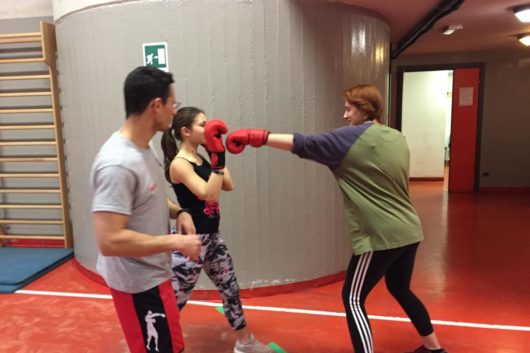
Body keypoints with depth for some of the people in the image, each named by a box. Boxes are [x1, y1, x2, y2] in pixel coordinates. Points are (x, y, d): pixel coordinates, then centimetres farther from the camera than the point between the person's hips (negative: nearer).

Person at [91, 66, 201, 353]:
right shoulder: (118, 164, -29)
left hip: (150, 273, 10)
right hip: (138, 282, -10)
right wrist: (176, 241, -26)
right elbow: (109, 241, -32)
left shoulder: (142, 149, 1)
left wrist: (178, 213, -2)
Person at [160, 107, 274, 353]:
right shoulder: (179, 164, -18)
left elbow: (228, 185, 7)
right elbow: (209, 195, -28)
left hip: (211, 236, 9)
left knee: (231, 290, 19)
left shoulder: (201, 159, 8)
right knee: (174, 301, 2)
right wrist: (218, 159, -31)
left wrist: (218, 155, 4)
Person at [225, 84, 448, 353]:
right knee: (400, 290, 27)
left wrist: (257, 136, -10)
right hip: (408, 231, 9)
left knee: (353, 299, 3)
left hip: (381, 236, -9)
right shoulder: (398, 138, 11)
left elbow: (303, 145, -14)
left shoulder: (352, 137, -12)